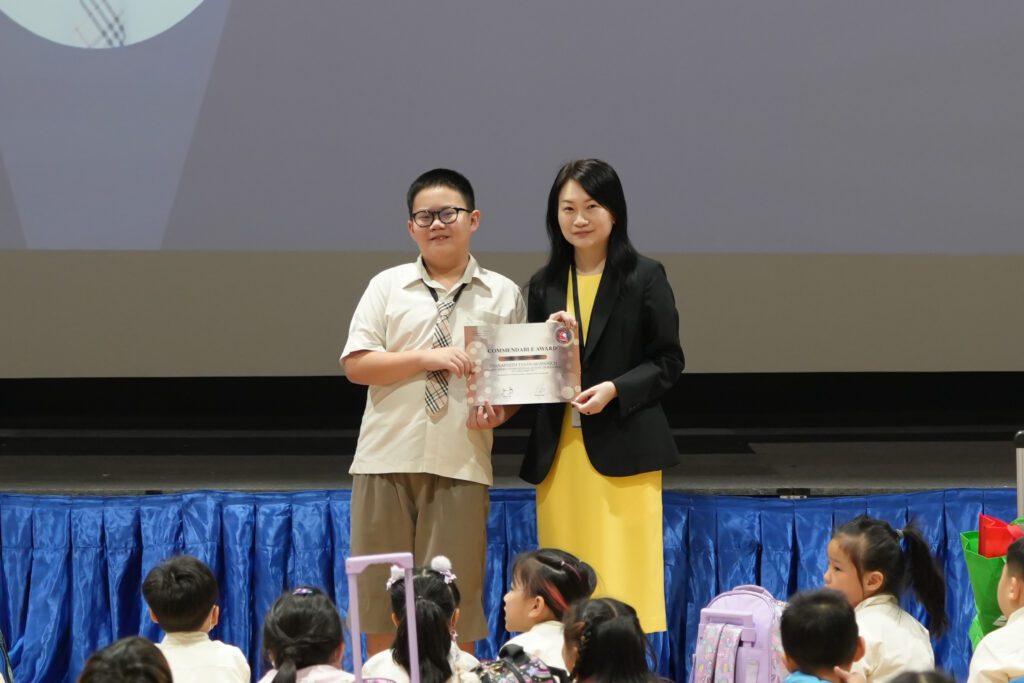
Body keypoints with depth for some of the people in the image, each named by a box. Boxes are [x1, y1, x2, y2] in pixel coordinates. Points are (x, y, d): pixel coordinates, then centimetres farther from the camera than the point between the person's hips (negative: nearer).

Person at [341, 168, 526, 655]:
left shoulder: (503, 294, 8)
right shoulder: (387, 286, 6)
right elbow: (355, 365, -2)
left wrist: (499, 413, -10)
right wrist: (428, 359, -12)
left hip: (461, 463, 0)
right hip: (388, 457, 0)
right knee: (380, 592, 4)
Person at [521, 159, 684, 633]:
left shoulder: (644, 278, 0)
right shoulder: (544, 285, 12)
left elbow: (668, 361, -1)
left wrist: (615, 389, -16)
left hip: (623, 449, -4)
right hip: (559, 452, 4)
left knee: (624, 575, -6)